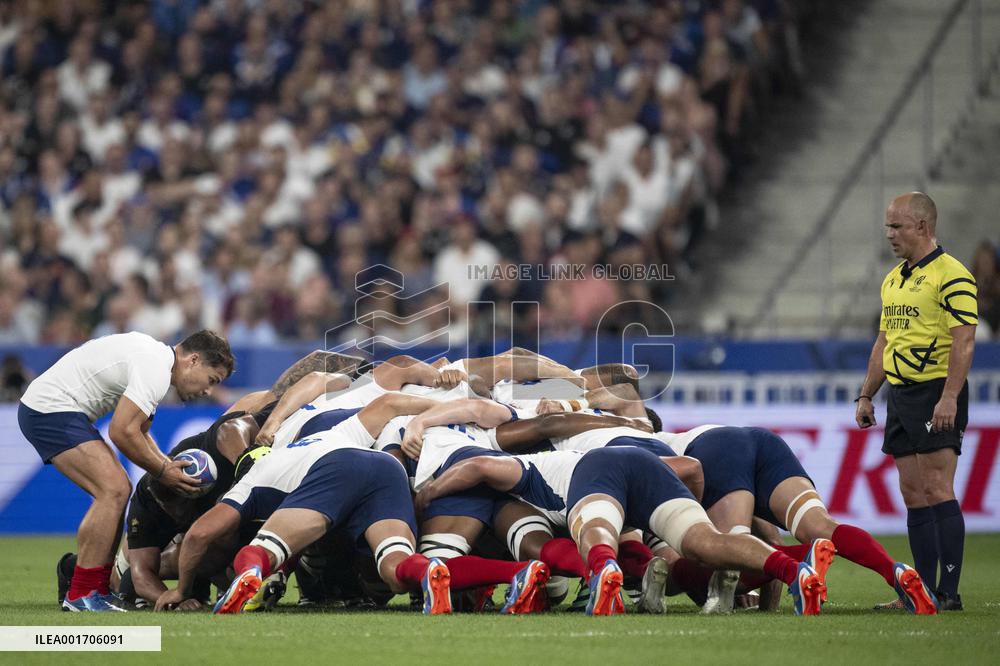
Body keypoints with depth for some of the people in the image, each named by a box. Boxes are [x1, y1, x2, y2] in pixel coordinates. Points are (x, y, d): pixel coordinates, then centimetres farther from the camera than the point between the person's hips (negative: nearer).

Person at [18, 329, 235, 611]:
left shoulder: (155, 356, 16)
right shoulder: (155, 369, -17)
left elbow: (138, 431, 21)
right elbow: (122, 432, -21)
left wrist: (170, 465, 7)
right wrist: (162, 471, -9)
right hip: (50, 409, -11)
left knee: (116, 491, 12)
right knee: (114, 490, -17)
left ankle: (100, 589, 13)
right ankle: (80, 595, -16)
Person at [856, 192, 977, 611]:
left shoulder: (951, 275, -11)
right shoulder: (892, 281, 17)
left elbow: (964, 341, -17)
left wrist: (949, 398, -24)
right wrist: (866, 395, 18)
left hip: (936, 393, -9)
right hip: (900, 395, 9)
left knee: (936, 491, -11)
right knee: (913, 495, 7)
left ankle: (949, 592, -10)